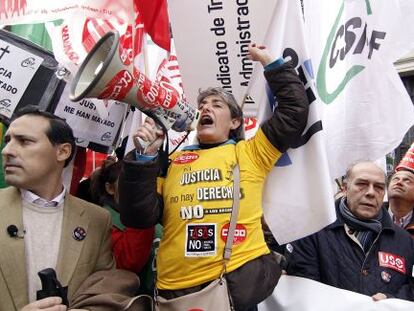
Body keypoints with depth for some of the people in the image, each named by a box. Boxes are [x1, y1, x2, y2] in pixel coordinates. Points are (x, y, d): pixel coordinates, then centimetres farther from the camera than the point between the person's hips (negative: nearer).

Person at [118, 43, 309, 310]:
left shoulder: (249, 153, 12)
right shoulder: (171, 162, 13)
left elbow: (295, 110, 12)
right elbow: (139, 217, 5)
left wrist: (270, 62, 16)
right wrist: (144, 157, -4)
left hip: (242, 276, 0)